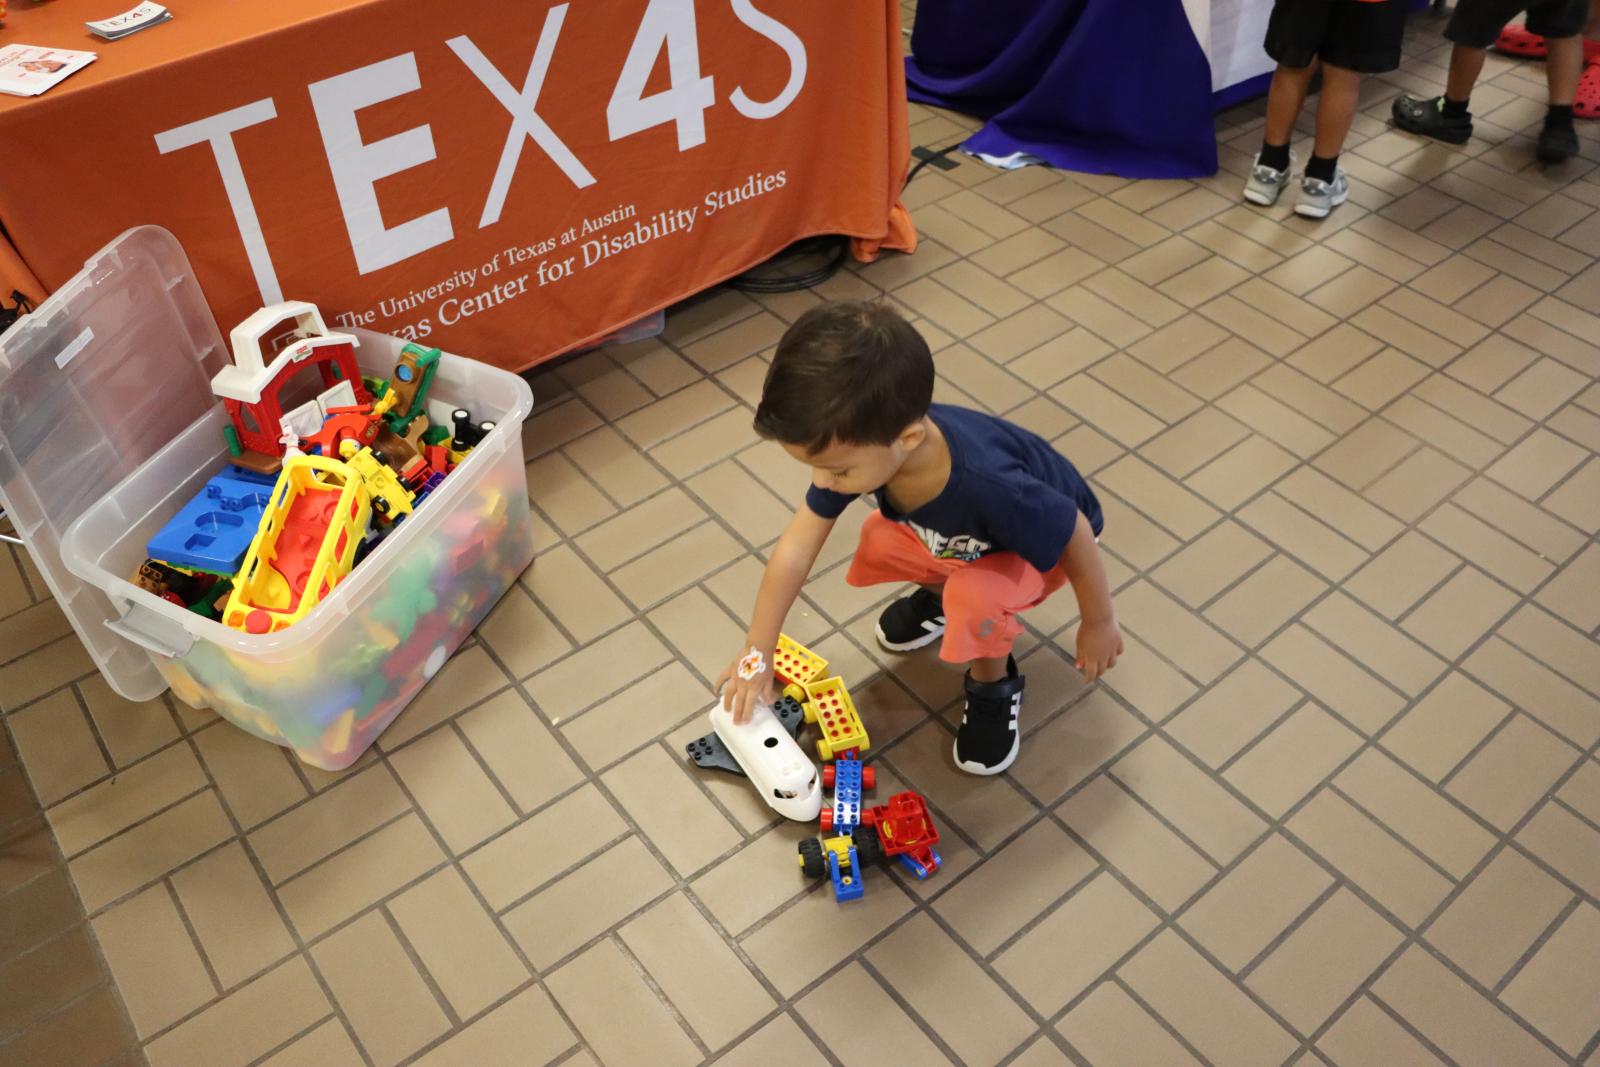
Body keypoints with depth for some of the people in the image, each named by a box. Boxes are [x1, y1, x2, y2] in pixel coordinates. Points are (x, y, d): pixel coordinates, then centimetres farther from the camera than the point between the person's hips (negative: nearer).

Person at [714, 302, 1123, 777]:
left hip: (1043, 541, -6)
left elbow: (1076, 533, -28)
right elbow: (797, 547, -20)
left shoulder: (990, 486, -47)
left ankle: (994, 686, 1)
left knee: (975, 598, -32)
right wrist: (757, 653, -13)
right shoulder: (856, 445, -30)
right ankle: (942, 595, 25)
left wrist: (1099, 623, -11)